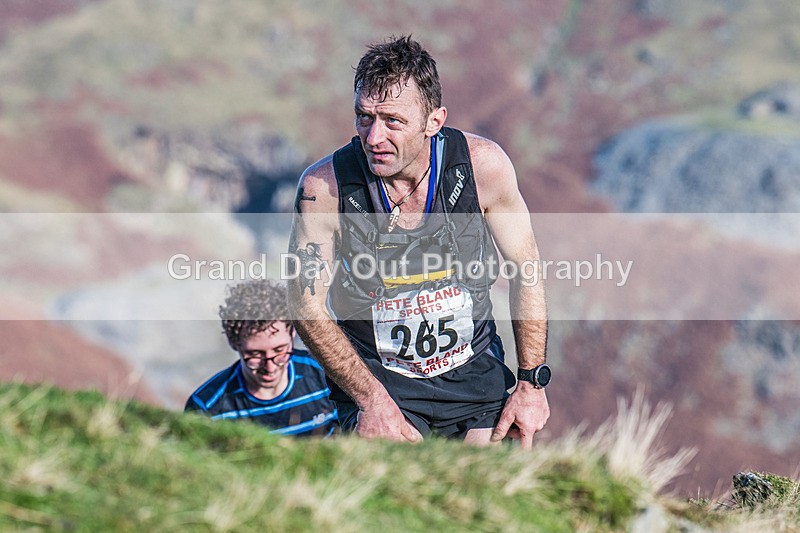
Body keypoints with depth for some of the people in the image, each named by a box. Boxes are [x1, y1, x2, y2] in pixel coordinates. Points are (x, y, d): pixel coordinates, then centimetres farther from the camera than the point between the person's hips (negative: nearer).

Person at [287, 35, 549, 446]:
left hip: (474, 372, 2)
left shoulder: (482, 165, -16)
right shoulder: (324, 187, -20)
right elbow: (308, 306, -10)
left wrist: (532, 383, -3)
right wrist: (372, 401, -16)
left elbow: (526, 268, -1)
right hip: (373, 375, -2)